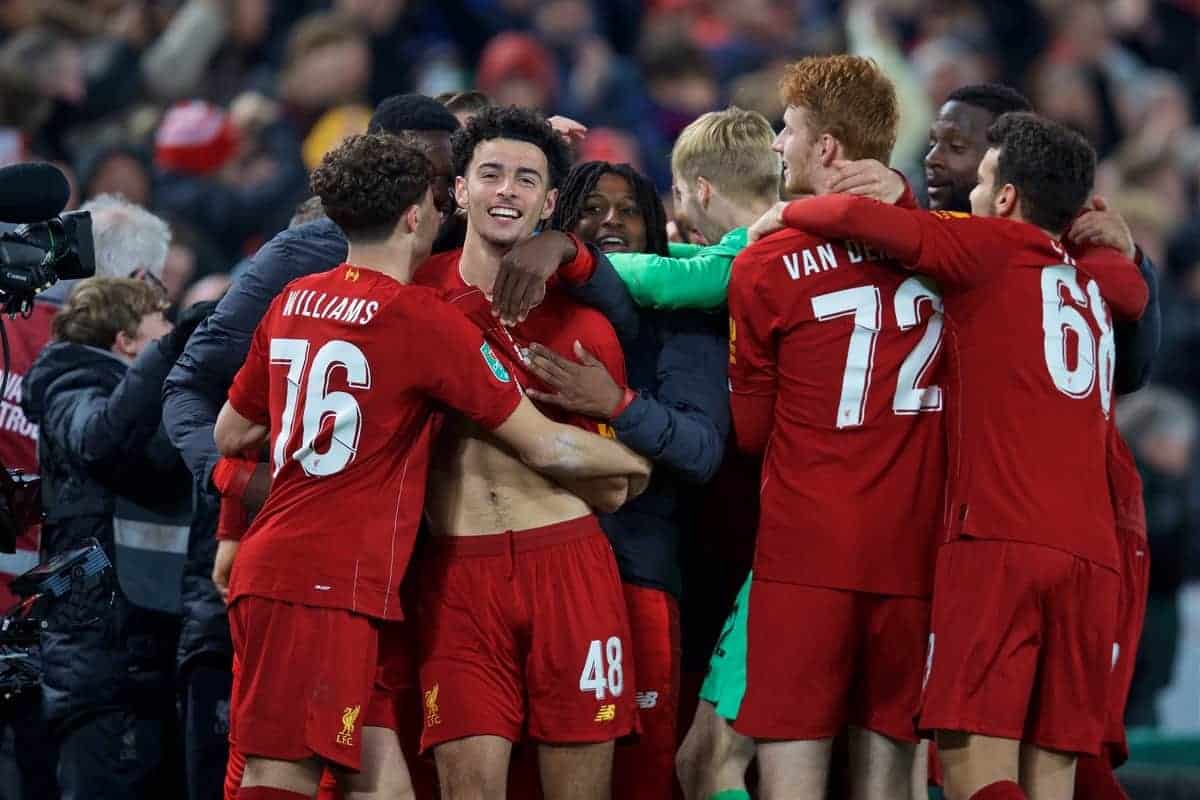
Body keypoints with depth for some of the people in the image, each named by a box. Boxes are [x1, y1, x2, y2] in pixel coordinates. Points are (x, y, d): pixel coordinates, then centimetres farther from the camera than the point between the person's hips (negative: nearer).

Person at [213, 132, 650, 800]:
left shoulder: (294, 301, 13)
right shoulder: (422, 318, -8)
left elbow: (231, 434, 25)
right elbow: (549, 448, -3)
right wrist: (641, 463, 13)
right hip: (326, 587, -8)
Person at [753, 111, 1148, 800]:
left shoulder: (994, 248, 4)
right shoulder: (1100, 280, 21)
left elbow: (859, 217, -7)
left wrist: (787, 214, 12)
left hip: (996, 542, -6)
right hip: (1092, 554, 6)